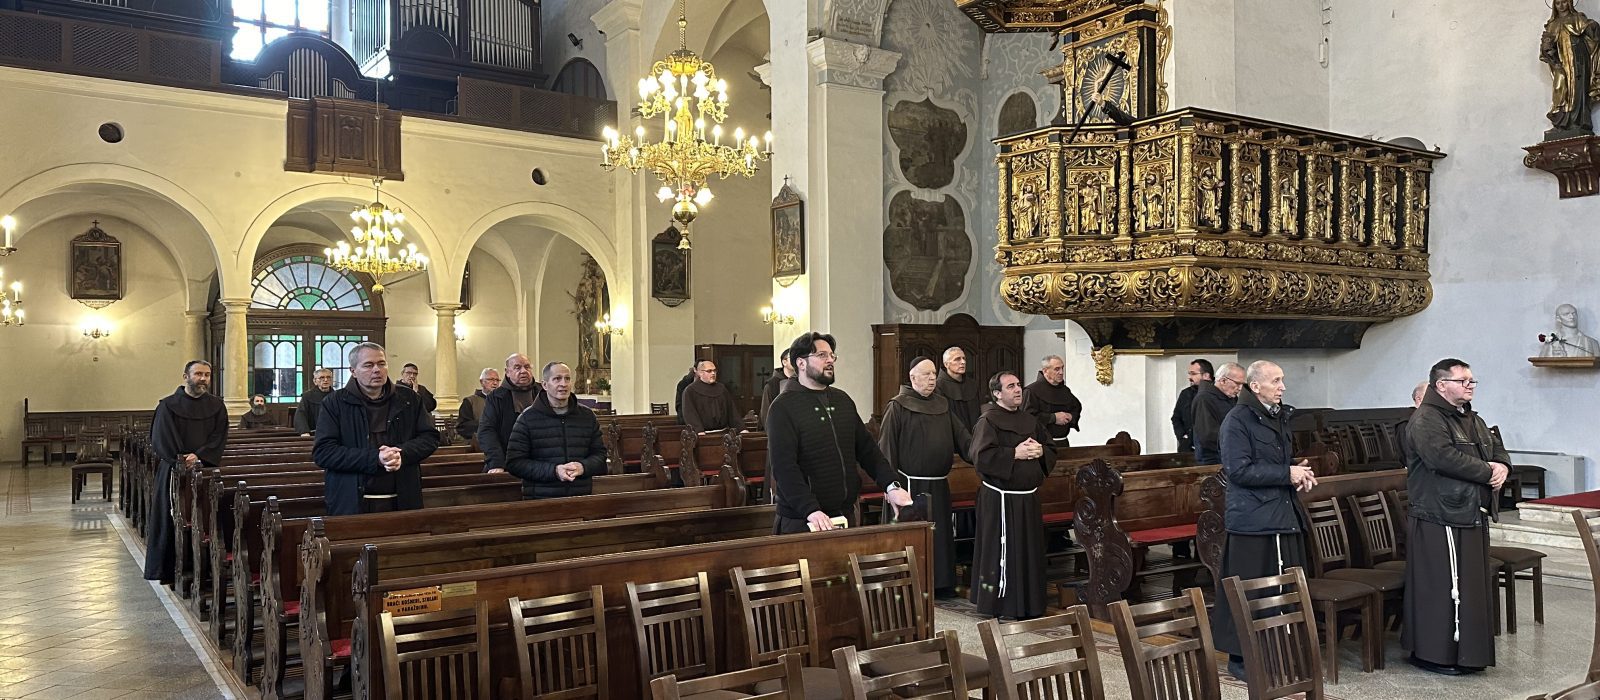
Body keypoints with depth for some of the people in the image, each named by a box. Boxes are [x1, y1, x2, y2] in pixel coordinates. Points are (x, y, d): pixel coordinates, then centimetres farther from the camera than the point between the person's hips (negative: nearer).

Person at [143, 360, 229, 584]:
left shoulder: (216, 406, 7)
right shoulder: (168, 406, 1)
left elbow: (219, 438, -1)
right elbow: (161, 439, -6)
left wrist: (199, 456, -15)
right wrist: (182, 461, -14)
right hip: (174, 472, -2)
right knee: (173, 521, 0)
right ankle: (171, 572, 8)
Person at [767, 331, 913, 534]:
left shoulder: (843, 400, 13)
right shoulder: (784, 407, -9)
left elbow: (867, 448, 11)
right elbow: (783, 466, -18)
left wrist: (891, 486, -3)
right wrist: (811, 510, -28)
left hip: (846, 516, 6)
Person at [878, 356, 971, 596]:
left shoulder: (942, 405, 11)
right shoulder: (897, 407, -7)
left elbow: (962, 437, 8)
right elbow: (886, 448, -10)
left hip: (939, 486, 6)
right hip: (910, 485, -6)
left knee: (941, 535, 12)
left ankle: (942, 583, 22)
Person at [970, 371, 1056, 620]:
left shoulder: (1028, 420, 14)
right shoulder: (988, 421, -9)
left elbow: (1052, 450, 20)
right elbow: (981, 456, -22)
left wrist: (1040, 451, -3)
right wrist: (1015, 454, -18)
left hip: (1028, 498, 7)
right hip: (1001, 499, -7)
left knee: (1030, 552, 12)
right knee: (1003, 552, -2)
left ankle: (1029, 604, 24)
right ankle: (996, 605, 9)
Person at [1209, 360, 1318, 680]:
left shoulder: (1279, 416, 15)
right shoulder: (1238, 420, -11)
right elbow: (1238, 470, -19)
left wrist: (1298, 471, 6)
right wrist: (1286, 473, -16)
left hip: (1285, 516, 8)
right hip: (1252, 520, -8)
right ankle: (1240, 656, 8)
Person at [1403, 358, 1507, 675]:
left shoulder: (1472, 419, 19)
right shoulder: (1426, 420, -13)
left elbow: (1497, 449, 24)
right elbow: (1444, 457, -25)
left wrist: (1502, 466, 0)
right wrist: (1487, 471, -15)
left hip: (1472, 517, 10)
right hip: (1441, 520, -10)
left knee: (1473, 586, 14)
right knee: (1443, 586, -6)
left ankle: (1466, 651, 25)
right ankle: (1432, 653, 3)